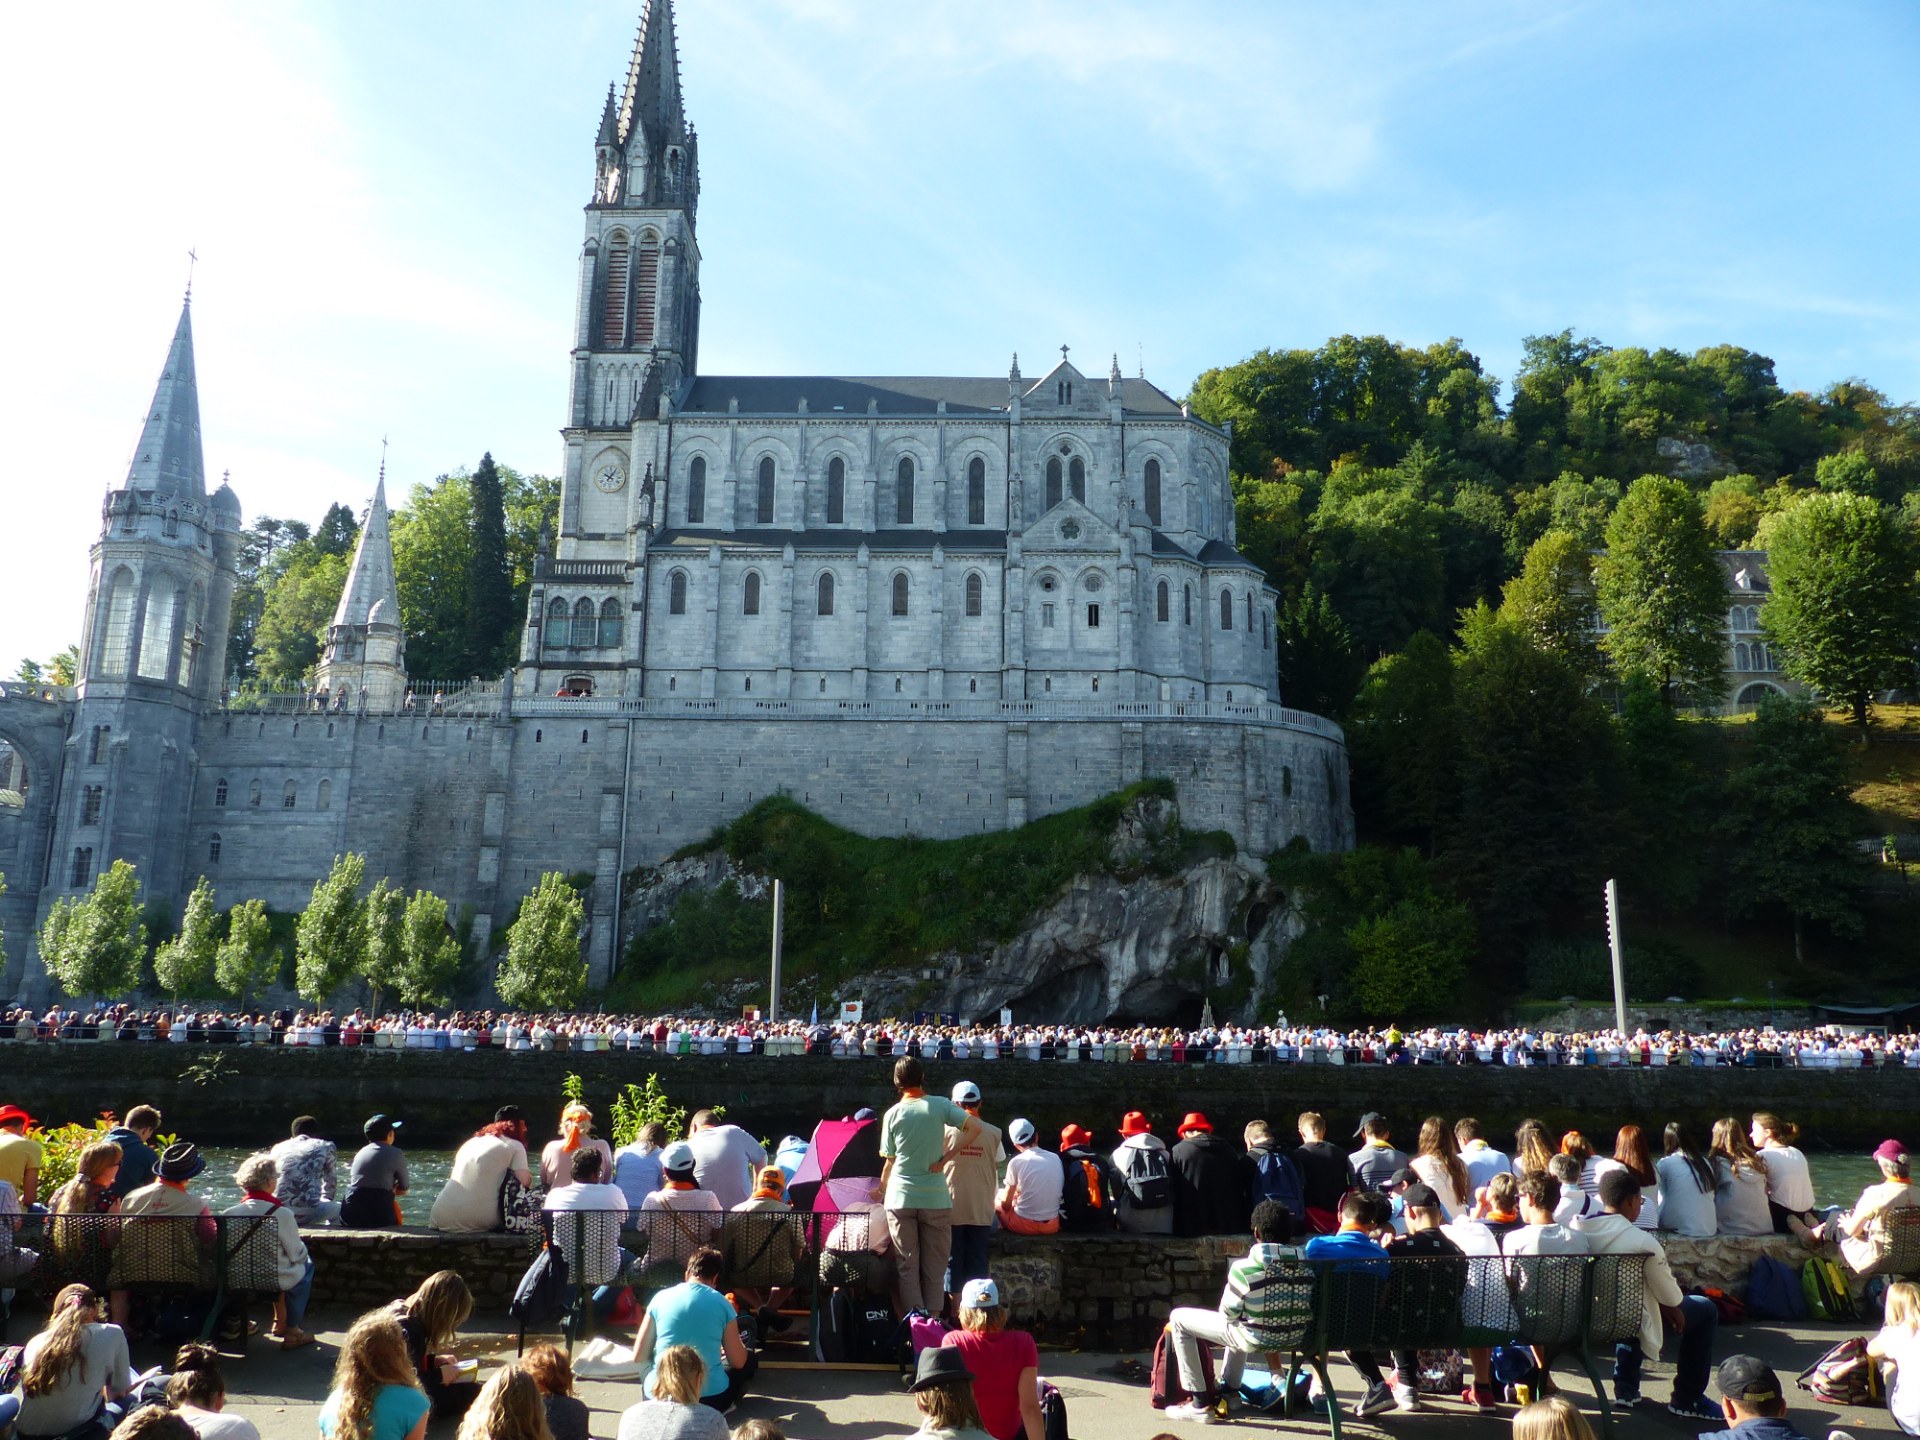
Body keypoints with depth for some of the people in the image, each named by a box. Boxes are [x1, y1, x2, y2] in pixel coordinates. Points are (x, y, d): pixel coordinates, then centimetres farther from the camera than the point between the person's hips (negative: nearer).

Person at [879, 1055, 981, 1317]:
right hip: (935, 1197, 0)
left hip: (900, 1199, 0)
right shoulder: (940, 1105, -4)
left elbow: (889, 1161, 5)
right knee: (934, 1266, 9)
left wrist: (882, 1190, 21)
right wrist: (945, 1158, -7)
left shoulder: (892, 1114, -1)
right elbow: (975, 1127, -12)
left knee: (907, 1266, 7)